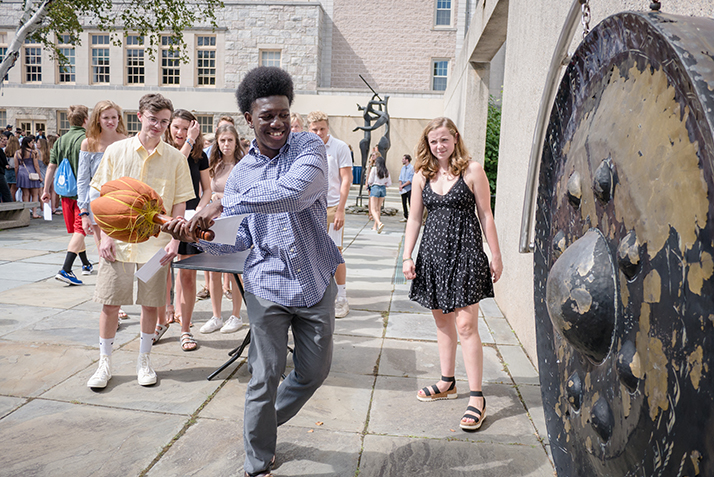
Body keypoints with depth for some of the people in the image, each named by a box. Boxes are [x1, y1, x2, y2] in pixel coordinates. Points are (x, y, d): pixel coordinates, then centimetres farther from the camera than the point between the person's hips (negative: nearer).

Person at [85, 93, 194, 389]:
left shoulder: (175, 158, 1)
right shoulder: (116, 151, 2)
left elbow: (179, 204, 2)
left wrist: (174, 240, -7)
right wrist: (105, 236, -3)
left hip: (156, 242, 0)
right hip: (118, 240, 0)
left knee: (151, 303, 7)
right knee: (110, 303, 5)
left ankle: (144, 360, 26)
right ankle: (104, 363, 22)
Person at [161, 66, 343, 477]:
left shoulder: (310, 147, -6)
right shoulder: (241, 173, 4)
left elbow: (294, 192, -28)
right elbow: (235, 240, 4)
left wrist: (223, 205, -27)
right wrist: (195, 232, -15)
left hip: (317, 283, 0)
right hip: (268, 286, 1)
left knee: (315, 371, 13)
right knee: (265, 377, 5)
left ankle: (267, 421, 42)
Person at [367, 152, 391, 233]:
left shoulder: (374, 169, -8)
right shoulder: (386, 171, 5)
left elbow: (370, 181, -7)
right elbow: (389, 183, 6)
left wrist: (369, 183, 15)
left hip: (375, 188, -5)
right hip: (383, 189, 5)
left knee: (374, 209, -5)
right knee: (378, 208, 16)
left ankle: (379, 223, -29)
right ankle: (375, 226, 23)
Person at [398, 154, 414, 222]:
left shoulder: (412, 168, -10)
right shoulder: (403, 168, 13)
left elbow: (410, 180, -14)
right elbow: (400, 178, 13)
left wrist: (403, 185, -12)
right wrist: (400, 185, -3)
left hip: (409, 189, -7)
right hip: (403, 189, 7)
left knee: (410, 203, -7)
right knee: (404, 203, 10)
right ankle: (405, 217, 20)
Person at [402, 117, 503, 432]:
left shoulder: (472, 170, -2)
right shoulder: (422, 175, 8)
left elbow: (485, 216, -1)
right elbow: (414, 218, 11)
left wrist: (496, 257, -1)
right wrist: (407, 257, 5)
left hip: (465, 252, -4)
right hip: (433, 252, 5)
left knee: (466, 325, -6)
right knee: (442, 321, 14)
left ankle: (476, 397, 3)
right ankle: (447, 382, 29)